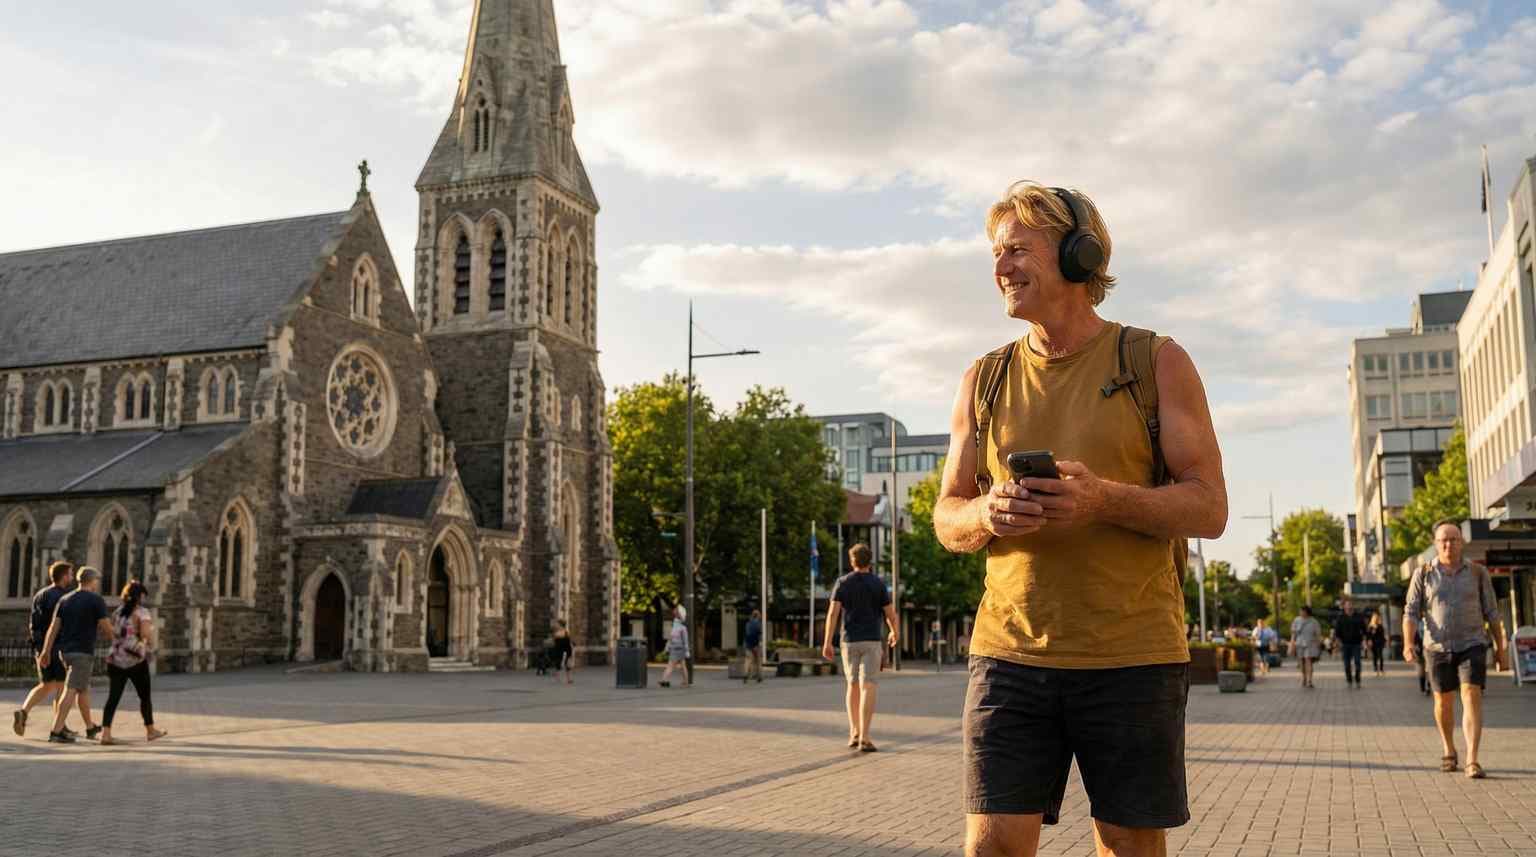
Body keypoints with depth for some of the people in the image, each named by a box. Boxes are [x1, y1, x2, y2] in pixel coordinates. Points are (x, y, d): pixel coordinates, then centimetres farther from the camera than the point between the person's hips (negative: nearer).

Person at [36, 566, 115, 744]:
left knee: (84, 689, 19)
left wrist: (46, 651, 5)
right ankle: (56, 731, -15)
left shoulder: (65, 600, 11)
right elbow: (106, 627, -8)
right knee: (71, 691, -8)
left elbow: (54, 626, 5)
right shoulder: (96, 600, -7)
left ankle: (90, 728, 29)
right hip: (83, 652, -7)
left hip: (65, 650, 7)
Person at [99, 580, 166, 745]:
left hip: (115, 660, 5)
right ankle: (150, 730, 23)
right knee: (145, 696, 11)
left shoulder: (118, 612, 11)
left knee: (113, 697, 0)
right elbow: (147, 633, -21)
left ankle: (105, 732, -13)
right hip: (136, 661, -5)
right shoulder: (141, 612, -9)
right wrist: (150, 647, -5)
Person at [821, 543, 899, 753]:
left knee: (853, 685, 17)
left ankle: (854, 732, 16)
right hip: (871, 640, -2)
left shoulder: (842, 583, 2)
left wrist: (827, 642, -7)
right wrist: (895, 632, 22)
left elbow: (833, 612, -8)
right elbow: (890, 613, 1)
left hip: (849, 640, 2)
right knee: (868, 687, -7)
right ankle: (864, 738, -15)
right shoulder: (878, 583, 0)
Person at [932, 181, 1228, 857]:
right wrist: (988, 514, -12)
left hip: (1132, 655, -2)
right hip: (1010, 652, 2)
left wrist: (1104, 500, -20)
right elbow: (947, 518, 13)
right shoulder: (985, 380, 11)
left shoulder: (1157, 363, 3)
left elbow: (1209, 509, -1)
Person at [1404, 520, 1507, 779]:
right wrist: (1408, 644, -19)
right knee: (1444, 702, 12)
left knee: (1472, 697, -16)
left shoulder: (1477, 572, 0)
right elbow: (1411, 612, -5)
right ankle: (1449, 751, 35)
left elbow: (1491, 612, 6)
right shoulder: (1423, 574, -1)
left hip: (1472, 646, -1)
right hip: (1438, 647, 1)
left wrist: (1501, 647, 9)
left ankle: (1472, 761, -20)